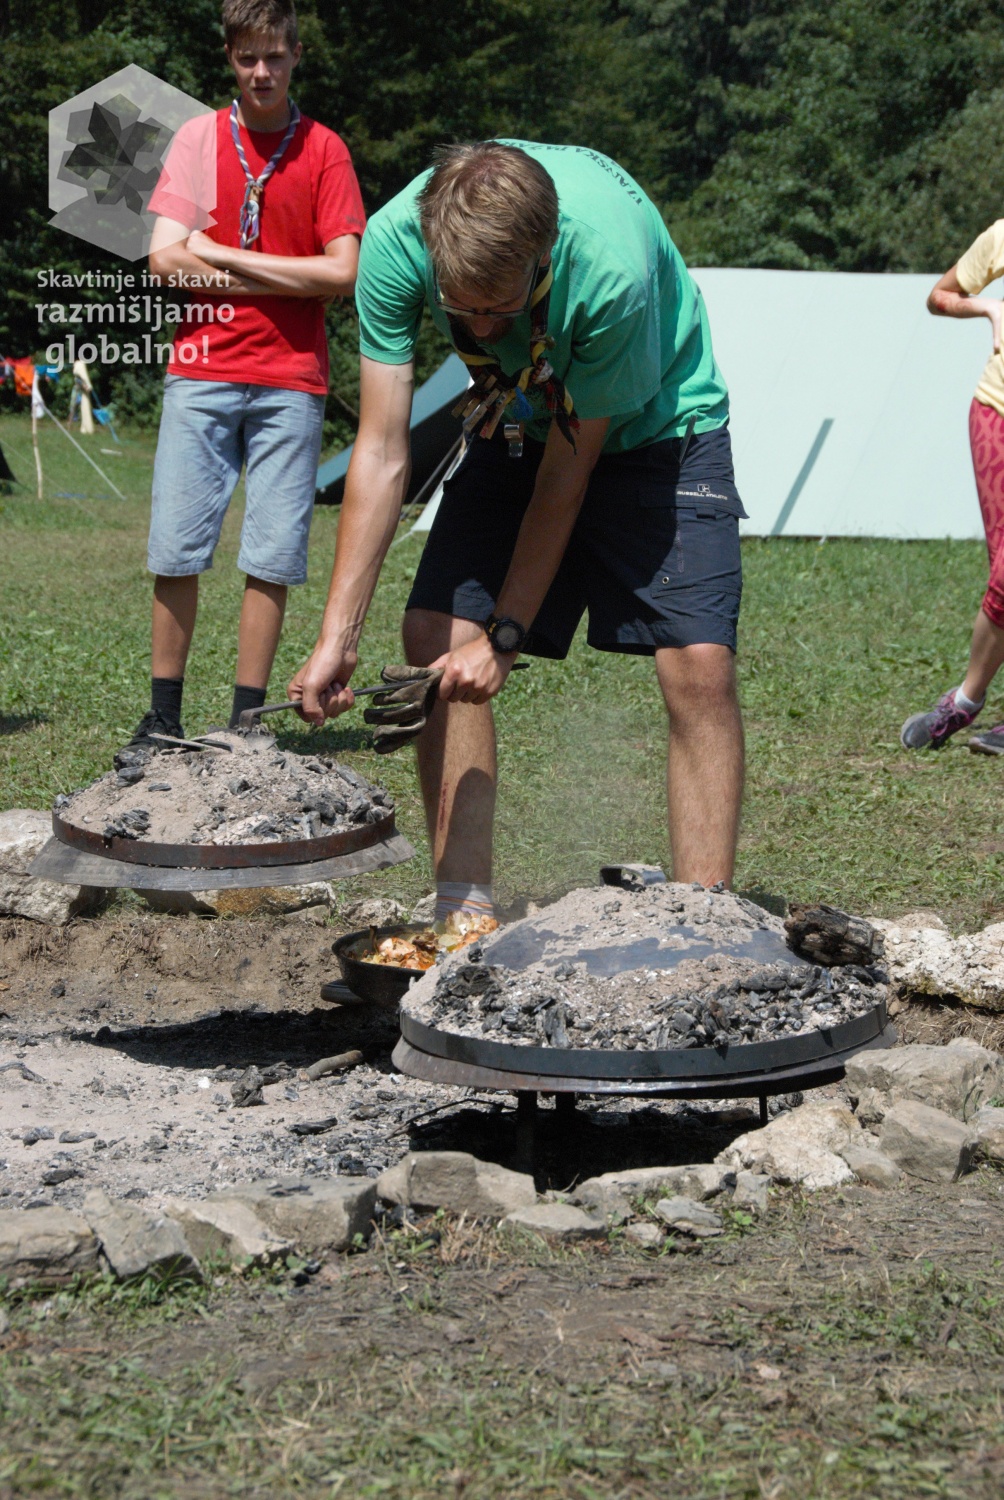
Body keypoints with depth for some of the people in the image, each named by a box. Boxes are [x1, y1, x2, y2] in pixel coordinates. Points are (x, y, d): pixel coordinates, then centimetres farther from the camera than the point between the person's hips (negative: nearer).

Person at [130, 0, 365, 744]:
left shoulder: (323, 149, 5)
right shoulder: (199, 137, 7)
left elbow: (342, 272, -5)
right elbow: (165, 259, -1)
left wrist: (221, 257, -5)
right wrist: (284, 277, -6)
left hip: (290, 382, -1)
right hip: (201, 374, 1)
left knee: (273, 558, -1)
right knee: (176, 551, -1)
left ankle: (247, 720, 7)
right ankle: (164, 716, 9)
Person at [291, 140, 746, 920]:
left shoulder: (612, 268, -39)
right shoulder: (396, 240, -28)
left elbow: (566, 474, -25)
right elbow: (382, 453, -22)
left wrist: (504, 636, -21)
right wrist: (338, 636, -25)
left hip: (654, 424, -4)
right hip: (518, 425, 4)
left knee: (699, 665, -18)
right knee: (435, 635, -9)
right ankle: (466, 914, -2)